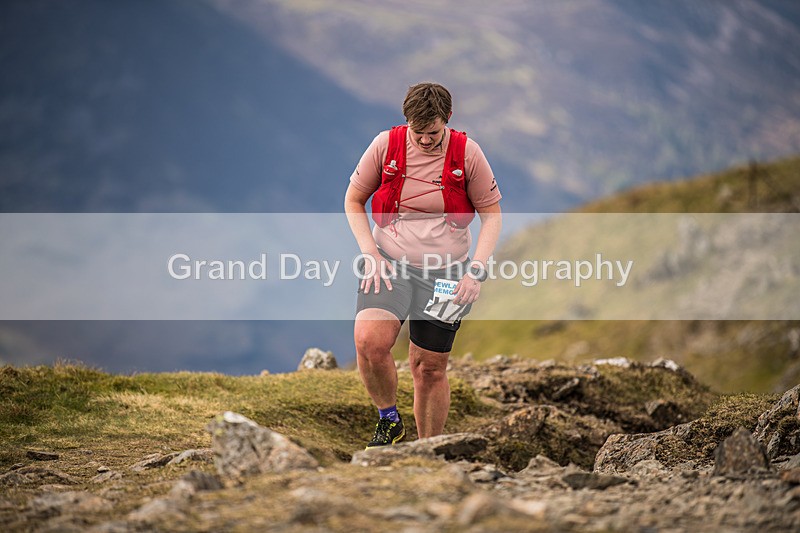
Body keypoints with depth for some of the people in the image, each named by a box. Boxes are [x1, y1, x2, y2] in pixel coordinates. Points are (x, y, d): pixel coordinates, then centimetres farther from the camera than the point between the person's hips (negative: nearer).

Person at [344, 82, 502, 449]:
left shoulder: (467, 152, -6)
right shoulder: (386, 144, -6)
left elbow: (491, 214, 2)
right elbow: (353, 200, 5)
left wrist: (476, 270, -10)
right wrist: (371, 254, -8)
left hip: (445, 273, 0)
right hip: (388, 265, 0)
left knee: (430, 366, 5)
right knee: (369, 341, -25)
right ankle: (389, 419, 0)